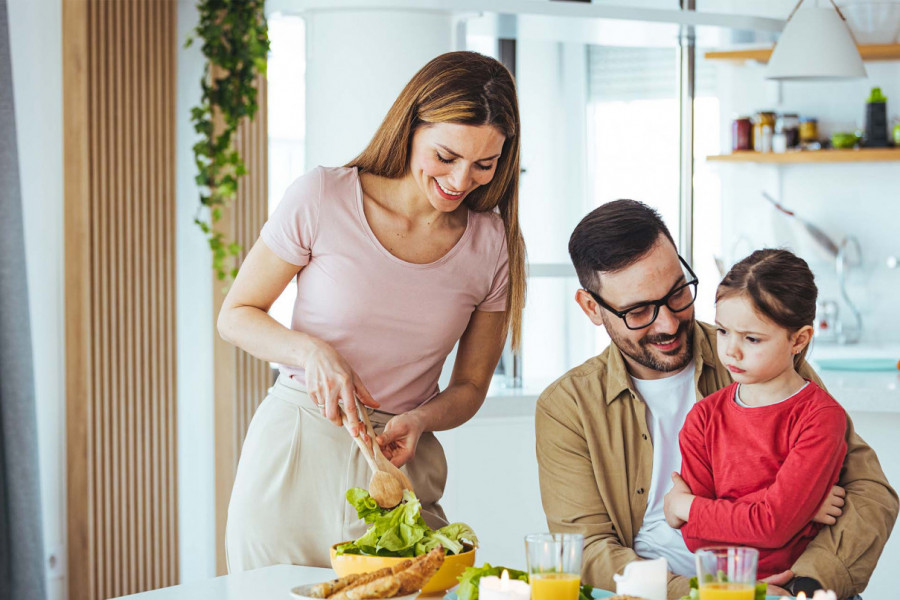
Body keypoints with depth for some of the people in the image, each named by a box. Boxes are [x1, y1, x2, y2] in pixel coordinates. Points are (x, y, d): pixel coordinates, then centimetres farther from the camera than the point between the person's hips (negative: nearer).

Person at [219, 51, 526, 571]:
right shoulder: (322, 199, -8)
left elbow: (470, 386, 9)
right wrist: (311, 350, -17)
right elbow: (236, 315, 1)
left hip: (400, 467, 1)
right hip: (292, 454, -1)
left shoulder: (496, 245, -1)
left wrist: (418, 421, -12)